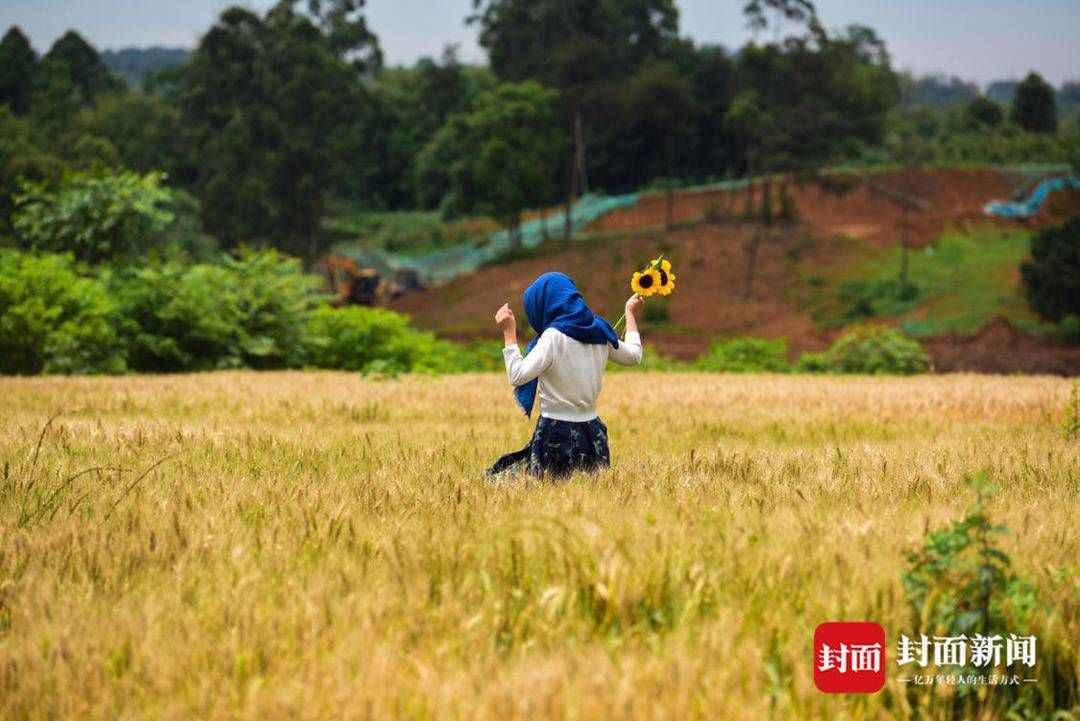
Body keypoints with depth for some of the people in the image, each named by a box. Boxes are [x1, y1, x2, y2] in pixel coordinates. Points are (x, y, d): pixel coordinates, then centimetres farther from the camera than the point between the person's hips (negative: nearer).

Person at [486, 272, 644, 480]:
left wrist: (509, 332, -14)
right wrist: (630, 313, 35)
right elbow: (634, 356, 23)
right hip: (592, 433, 7)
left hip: (557, 435, -7)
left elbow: (518, 376, -20)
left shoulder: (554, 337, -14)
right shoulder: (599, 332, 6)